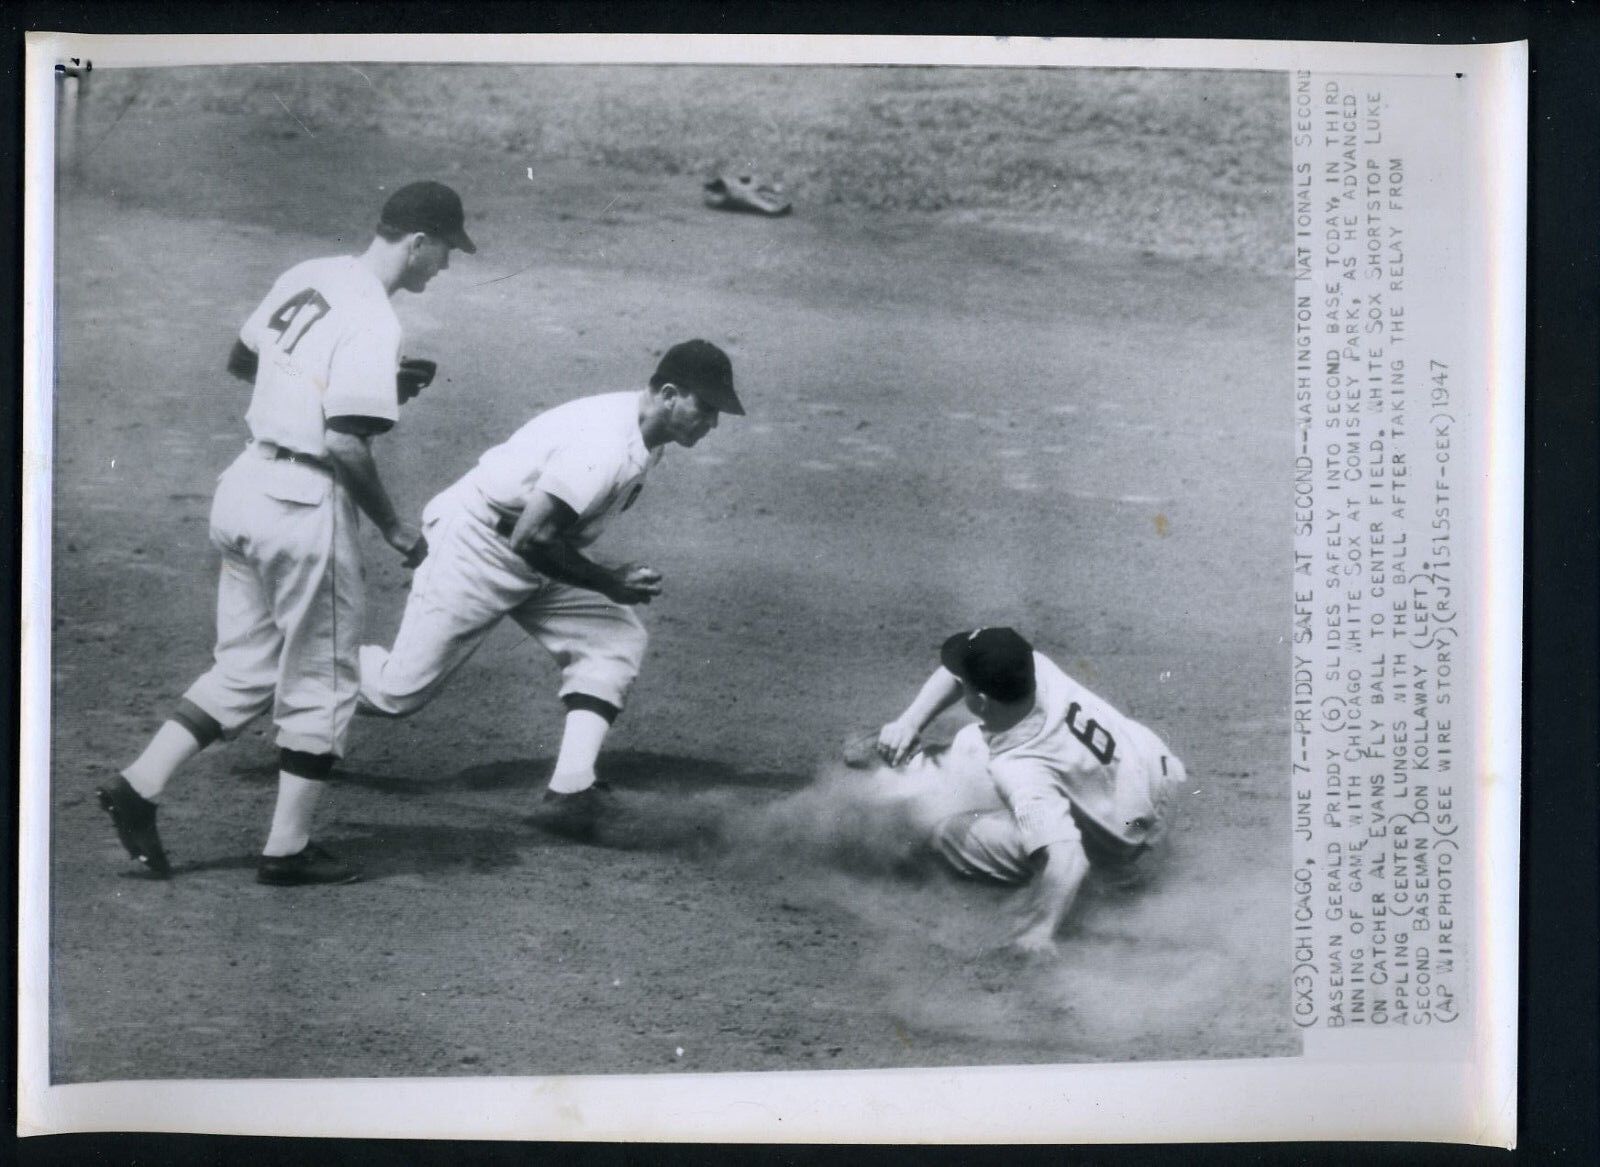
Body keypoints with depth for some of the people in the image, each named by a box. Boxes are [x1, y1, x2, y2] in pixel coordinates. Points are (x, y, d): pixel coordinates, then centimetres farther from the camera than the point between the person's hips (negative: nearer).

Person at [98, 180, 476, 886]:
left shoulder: (306, 277, 8)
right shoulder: (374, 322, -17)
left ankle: (139, 787, 13)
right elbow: (345, 444, -23)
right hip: (304, 504, -8)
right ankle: (287, 850, 15)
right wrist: (394, 527, -11)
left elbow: (240, 360, 22)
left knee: (245, 670, 19)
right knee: (321, 684, 7)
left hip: (245, 484, 8)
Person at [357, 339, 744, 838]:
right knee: (398, 692, -2)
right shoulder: (605, 444, -31)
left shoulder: (645, 432, -1)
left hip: (534, 564, 9)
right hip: (478, 548, -9)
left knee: (617, 639, -8)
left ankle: (570, 790, -13)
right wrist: (609, 583, -23)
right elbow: (530, 538, -33)